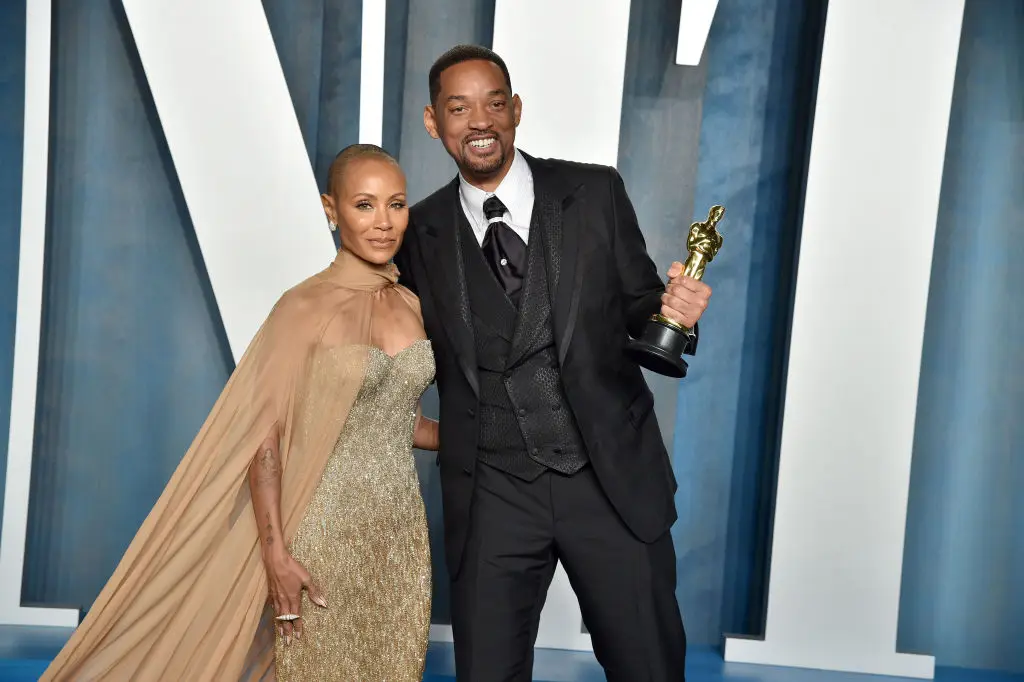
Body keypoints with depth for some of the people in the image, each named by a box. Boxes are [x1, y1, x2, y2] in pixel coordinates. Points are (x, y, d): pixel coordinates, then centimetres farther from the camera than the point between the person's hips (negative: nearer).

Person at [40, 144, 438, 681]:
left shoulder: (411, 305, 6)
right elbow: (264, 437, -13)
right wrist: (275, 552, -17)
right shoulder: (306, 309, -12)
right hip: (326, 537, -5)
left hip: (401, 535, 6)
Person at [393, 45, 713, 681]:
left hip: (615, 479, 0)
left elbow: (636, 307, 5)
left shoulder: (597, 193, 0)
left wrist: (673, 311, -15)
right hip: (491, 494, 1)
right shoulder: (420, 232, 3)